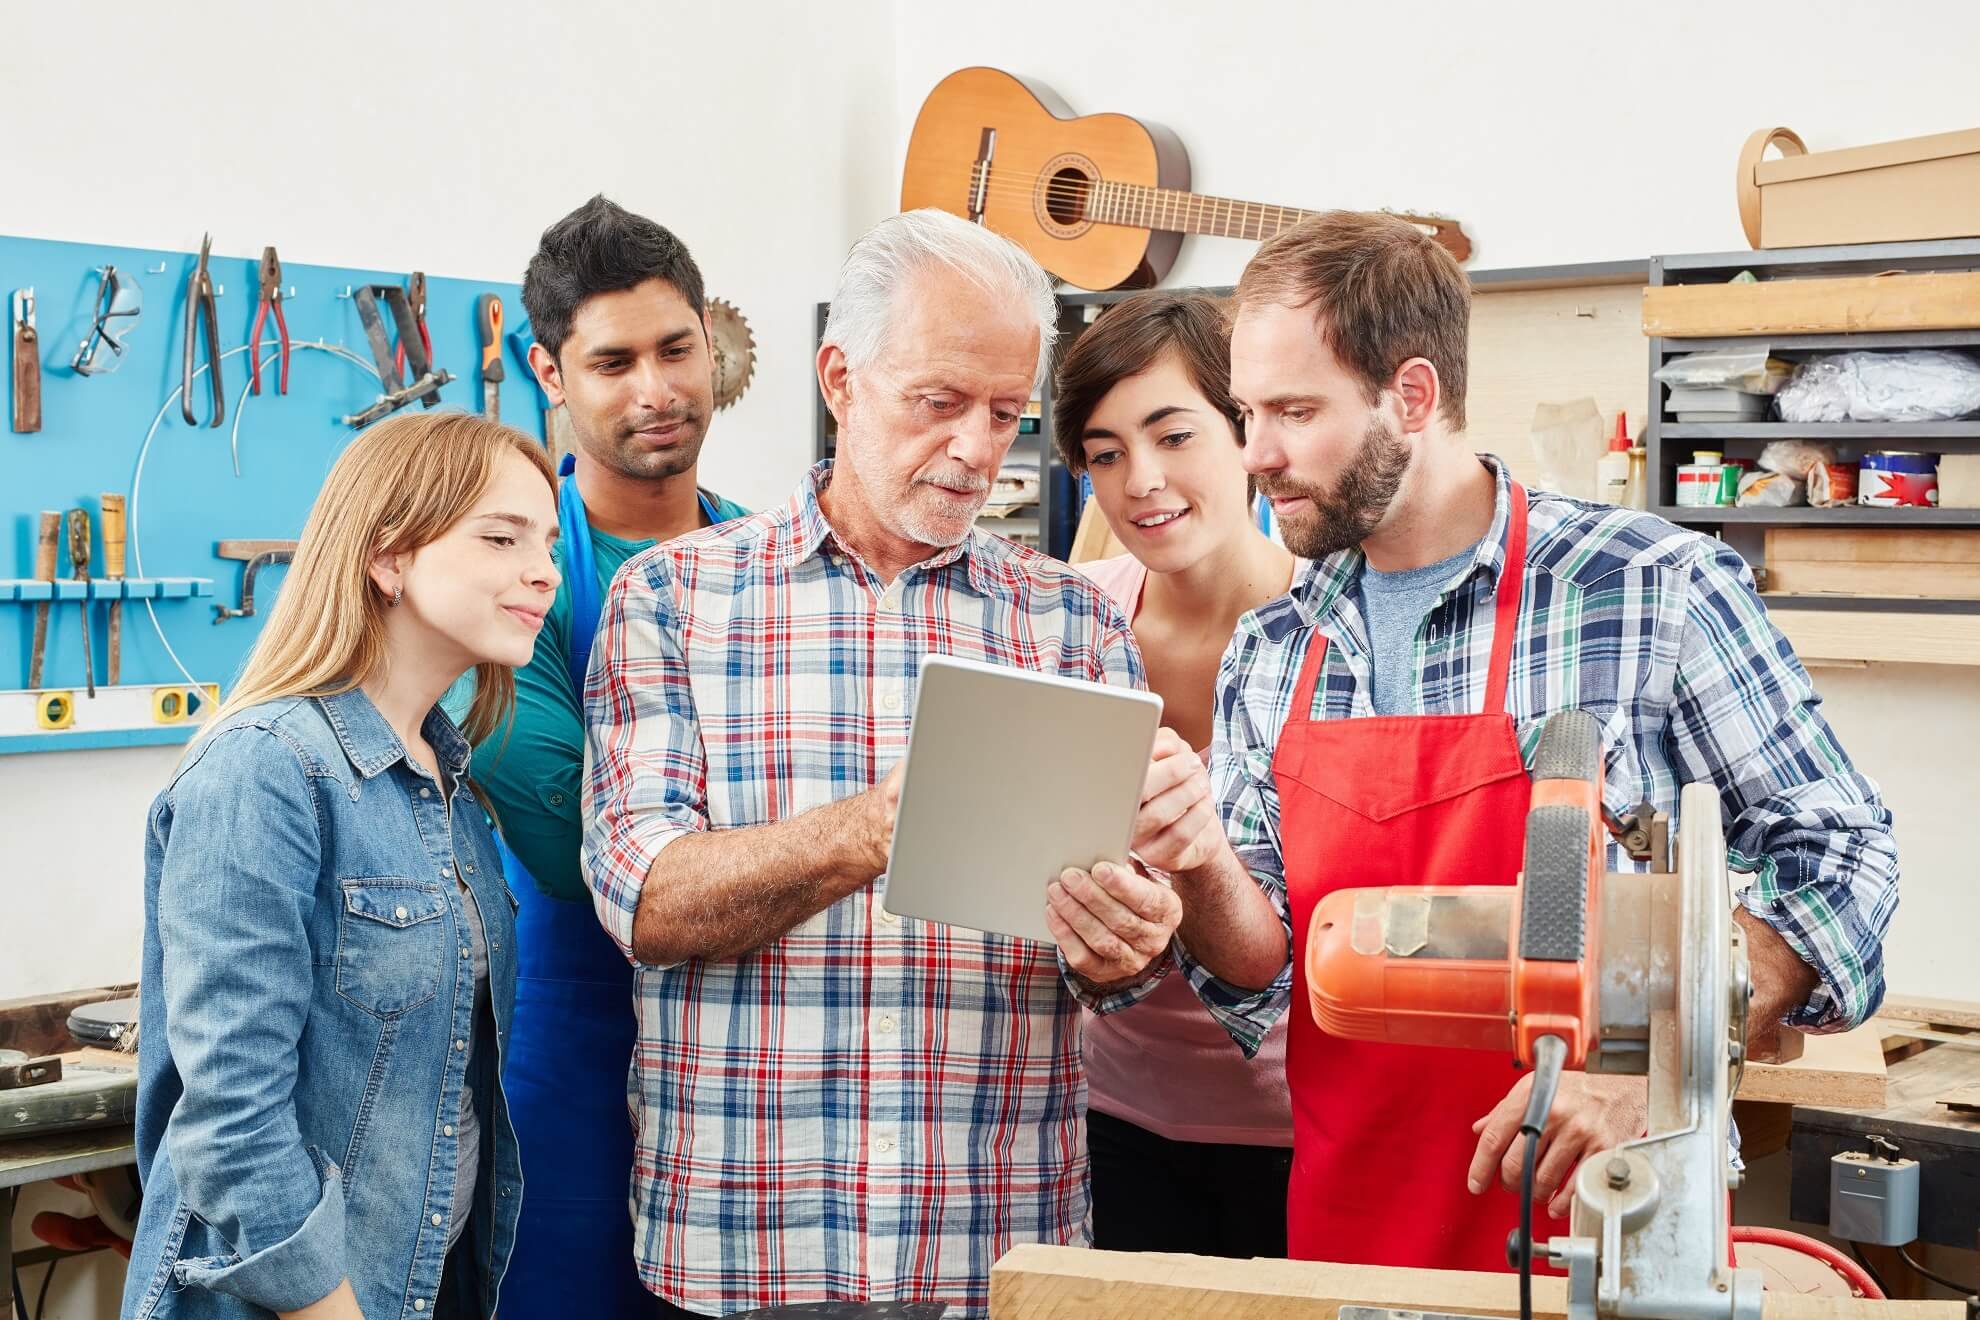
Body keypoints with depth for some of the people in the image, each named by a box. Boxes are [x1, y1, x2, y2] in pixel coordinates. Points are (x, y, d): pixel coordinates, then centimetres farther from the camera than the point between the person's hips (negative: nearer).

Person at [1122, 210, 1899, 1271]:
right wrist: (1208, 874, -18)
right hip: (1344, 1229, 4)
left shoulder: (1657, 589, -11)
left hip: (1605, 1219, -4)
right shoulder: (1265, 659, 3)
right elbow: (1263, 984, 3)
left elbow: (1836, 859, -8)